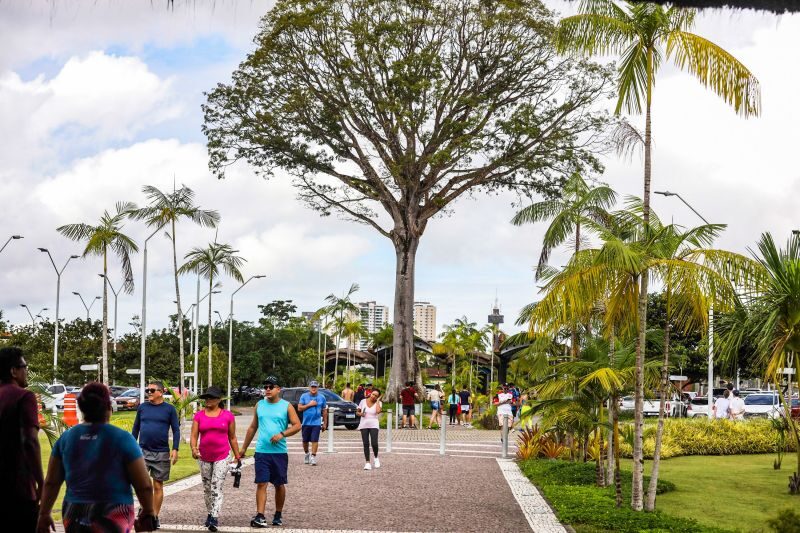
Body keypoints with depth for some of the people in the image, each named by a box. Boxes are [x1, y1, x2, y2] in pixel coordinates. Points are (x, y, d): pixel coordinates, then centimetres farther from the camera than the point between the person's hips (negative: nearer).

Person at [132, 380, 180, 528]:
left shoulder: (169, 409, -1)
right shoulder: (142, 407, 5)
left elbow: (176, 430, 0)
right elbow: (136, 428, 13)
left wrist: (175, 449, -9)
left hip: (161, 453, -1)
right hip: (143, 451, 1)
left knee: (158, 486, 6)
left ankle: (155, 516, 16)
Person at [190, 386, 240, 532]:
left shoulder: (227, 415, 0)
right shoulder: (199, 415, 3)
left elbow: (232, 438, 6)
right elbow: (194, 436, -2)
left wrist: (237, 457, 6)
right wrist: (194, 448, -22)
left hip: (222, 457, -3)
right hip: (204, 458, 3)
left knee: (216, 487, -13)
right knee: (207, 488, 13)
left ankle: (214, 519, -18)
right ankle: (210, 514, 30)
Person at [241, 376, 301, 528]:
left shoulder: (286, 406, 0)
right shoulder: (259, 405, 10)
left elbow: (297, 425, -5)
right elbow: (253, 427, 17)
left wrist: (282, 434, -20)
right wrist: (244, 448, 17)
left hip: (280, 452, -1)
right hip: (261, 452, 1)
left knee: (279, 485, 8)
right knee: (261, 484, -7)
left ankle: (278, 515, 22)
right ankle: (260, 516, -10)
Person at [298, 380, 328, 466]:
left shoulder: (322, 397, 5)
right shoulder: (304, 396, 2)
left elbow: (324, 411, 10)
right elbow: (299, 408, -4)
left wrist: (325, 423, 9)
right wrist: (309, 405, -13)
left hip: (316, 423, -1)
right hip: (306, 422, 1)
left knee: (315, 440, -10)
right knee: (305, 440, 10)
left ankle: (313, 457, -8)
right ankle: (307, 454, 32)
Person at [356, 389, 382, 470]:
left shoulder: (378, 403, 0)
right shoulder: (363, 401, 3)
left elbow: (378, 411, -21)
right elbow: (357, 412, 11)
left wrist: (377, 401, -10)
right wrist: (360, 414, -11)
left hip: (373, 425, -1)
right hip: (364, 425, 2)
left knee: (374, 444, -13)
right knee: (366, 444, -2)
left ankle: (376, 458, 15)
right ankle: (367, 463, 1)